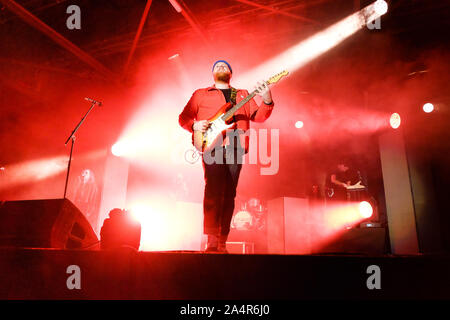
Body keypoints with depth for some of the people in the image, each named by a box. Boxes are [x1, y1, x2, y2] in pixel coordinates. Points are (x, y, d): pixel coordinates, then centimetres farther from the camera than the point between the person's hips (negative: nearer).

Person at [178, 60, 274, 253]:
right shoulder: (201, 94, 20)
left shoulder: (243, 95, 25)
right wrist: (194, 125, -6)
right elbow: (183, 117, 15)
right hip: (212, 146, -2)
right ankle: (212, 240, -16)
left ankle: (222, 243, 7)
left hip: (235, 148, 2)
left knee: (229, 194, 1)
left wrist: (267, 101, -7)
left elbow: (258, 116, 12)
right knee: (214, 189, -17)